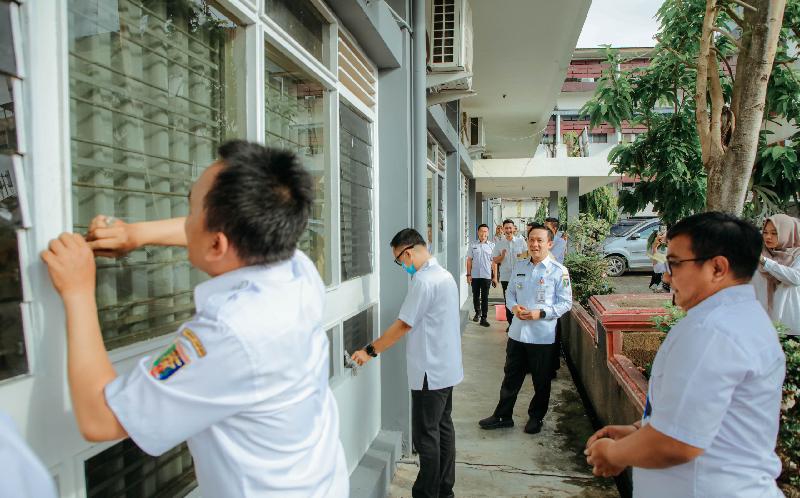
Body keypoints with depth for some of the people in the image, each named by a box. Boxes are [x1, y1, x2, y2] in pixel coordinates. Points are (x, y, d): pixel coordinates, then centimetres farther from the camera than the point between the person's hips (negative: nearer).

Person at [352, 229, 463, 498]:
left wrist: (370, 351, -9)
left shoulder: (423, 280, -20)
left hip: (430, 372, -10)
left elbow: (403, 325, -18)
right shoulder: (445, 275, 9)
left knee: (426, 435, 2)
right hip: (446, 368, 10)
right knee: (443, 427, 17)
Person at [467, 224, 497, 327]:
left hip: (486, 276, -1)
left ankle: (483, 318, 8)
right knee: (475, 296, 12)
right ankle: (477, 312, 34)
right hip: (475, 275, 1)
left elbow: (494, 262, 2)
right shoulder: (473, 246, 4)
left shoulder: (492, 246, 2)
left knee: (485, 298, 2)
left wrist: (495, 277, 0)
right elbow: (469, 260, 7)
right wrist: (468, 274, 1)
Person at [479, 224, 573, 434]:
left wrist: (541, 313, -18)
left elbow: (566, 303, -7)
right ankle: (503, 416, 27)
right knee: (511, 377, 14)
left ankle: (536, 417, 32)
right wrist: (514, 307, -6)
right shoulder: (519, 267, 6)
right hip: (517, 332, 4)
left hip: (542, 336, -4)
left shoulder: (559, 271, -8)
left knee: (541, 381, 13)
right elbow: (510, 293, 15)